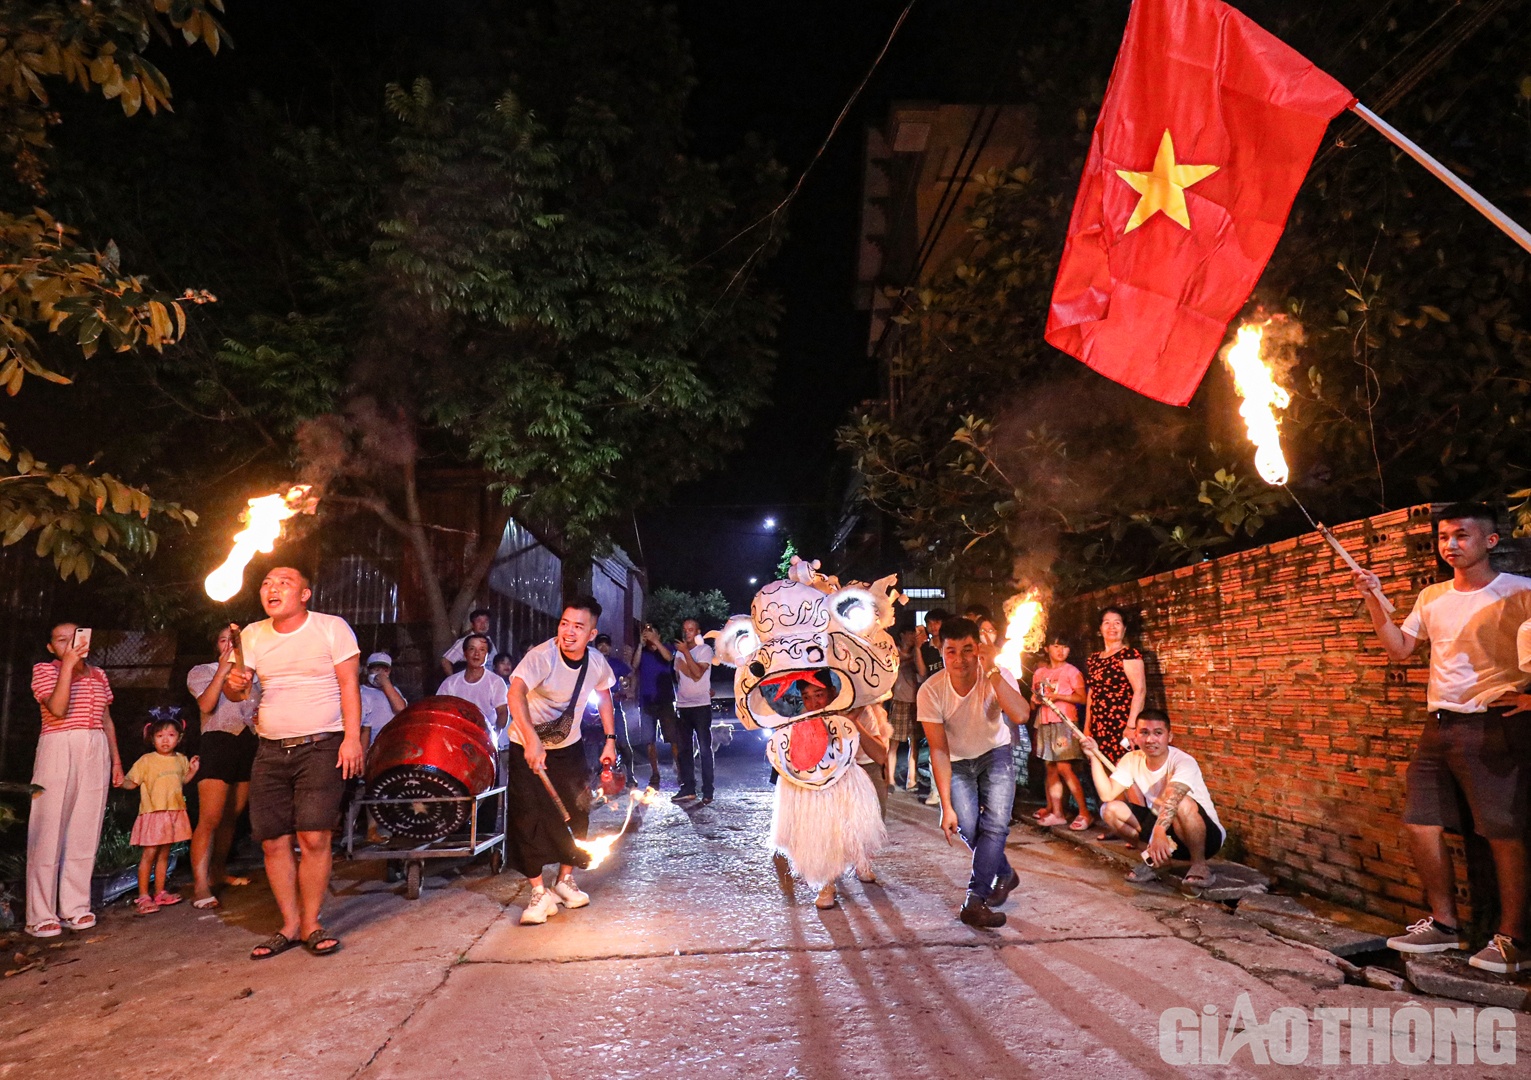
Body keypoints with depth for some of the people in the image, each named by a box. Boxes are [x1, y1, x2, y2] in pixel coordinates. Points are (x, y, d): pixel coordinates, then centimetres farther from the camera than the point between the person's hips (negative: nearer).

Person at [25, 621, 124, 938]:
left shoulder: (98, 674, 16)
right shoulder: (44, 670, 2)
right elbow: (57, 709, -15)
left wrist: (116, 759, 15)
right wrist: (68, 663, -15)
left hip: (96, 753, 4)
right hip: (58, 751, -4)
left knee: (86, 832, 4)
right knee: (49, 831, -4)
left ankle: (75, 908, 9)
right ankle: (41, 915, 2)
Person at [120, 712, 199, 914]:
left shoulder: (181, 760, 8)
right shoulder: (146, 761, -6)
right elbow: (131, 782, -6)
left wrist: (192, 770, 4)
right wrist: (121, 781, -27)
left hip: (174, 813, 5)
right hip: (153, 813, -5)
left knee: (164, 854, 13)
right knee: (149, 854, -5)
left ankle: (160, 893, 21)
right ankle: (143, 896, 4)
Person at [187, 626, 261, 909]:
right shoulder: (201, 671, 6)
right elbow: (206, 705, -11)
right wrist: (223, 669, -14)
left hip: (248, 745, 5)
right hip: (218, 742, -5)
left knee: (232, 817, 10)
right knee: (210, 819, -13)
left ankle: (219, 871, 22)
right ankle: (200, 885, -15)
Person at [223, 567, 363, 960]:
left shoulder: (332, 628, -3)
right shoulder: (253, 635, 10)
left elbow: (349, 684, -6)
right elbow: (236, 688, 10)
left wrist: (352, 738, -15)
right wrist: (235, 684, -15)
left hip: (321, 747, -4)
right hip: (270, 751, 5)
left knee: (314, 838, -9)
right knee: (273, 842, 3)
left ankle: (310, 924, 4)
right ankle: (290, 925, 16)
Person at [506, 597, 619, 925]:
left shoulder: (597, 663, -13)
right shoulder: (542, 656, -29)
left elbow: (604, 695, 9)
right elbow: (516, 692, -46)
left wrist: (610, 739, 4)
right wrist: (531, 740, -60)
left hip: (569, 746, 4)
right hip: (529, 746, -4)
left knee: (576, 811, 5)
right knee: (529, 816, -9)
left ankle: (565, 879, 25)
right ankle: (539, 892, 4)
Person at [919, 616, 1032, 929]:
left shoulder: (996, 678, -24)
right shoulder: (931, 691, -25)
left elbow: (1020, 716, -44)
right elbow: (939, 751, -22)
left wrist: (992, 671, -46)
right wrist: (946, 806, -24)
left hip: (995, 753, 0)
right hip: (956, 762, 0)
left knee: (995, 824, -16)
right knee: (969, 827, -12)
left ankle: (975, 901, -6)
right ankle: (1004, 874, 18)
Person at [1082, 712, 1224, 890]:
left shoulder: (1183, 762, -24)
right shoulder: (1132, 760, -5)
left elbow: (1172, 797, -44)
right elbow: (1107, 795, -15)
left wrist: (1159, 832, -62)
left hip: (1207, 835, -5)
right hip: (1163, 828, 5)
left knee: (1183, 804, -38)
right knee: (1110, 809, -14)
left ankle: (1199, 864, -14)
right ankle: (1153, 855, 1)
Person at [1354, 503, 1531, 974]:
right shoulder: (1432, 597, 12)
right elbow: (1399, 648, 12)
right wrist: (1374, 601, 4)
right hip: (1439, 725, 6)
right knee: (1422, 824, 7)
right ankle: (1444, 924, 21)